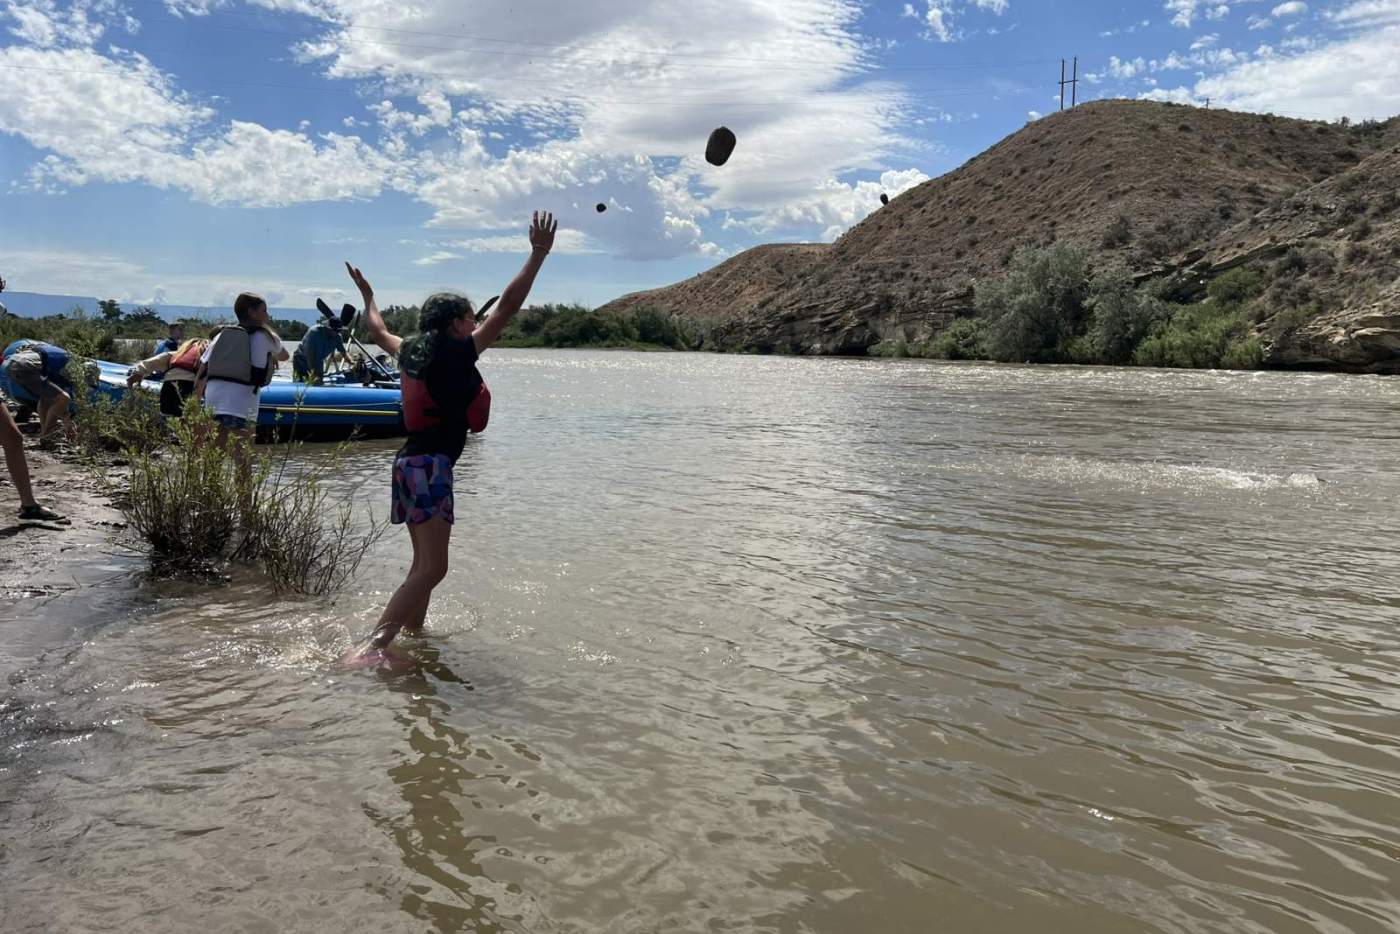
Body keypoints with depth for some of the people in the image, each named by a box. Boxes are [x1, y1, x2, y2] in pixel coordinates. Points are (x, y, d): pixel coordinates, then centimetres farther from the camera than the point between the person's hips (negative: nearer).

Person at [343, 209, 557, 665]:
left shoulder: (412, 352, 11)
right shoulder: (458, 353, -9)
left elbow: (379, 330, 32)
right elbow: (507, 307, -13)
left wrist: (367, 295, 50)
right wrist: (538, 254, -11)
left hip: (410, 460, 9)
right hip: (431, 465, -9)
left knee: (425, 563, 19)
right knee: (432, 568, -13)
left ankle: (412, 632, 28)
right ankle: (373, 645, -20)